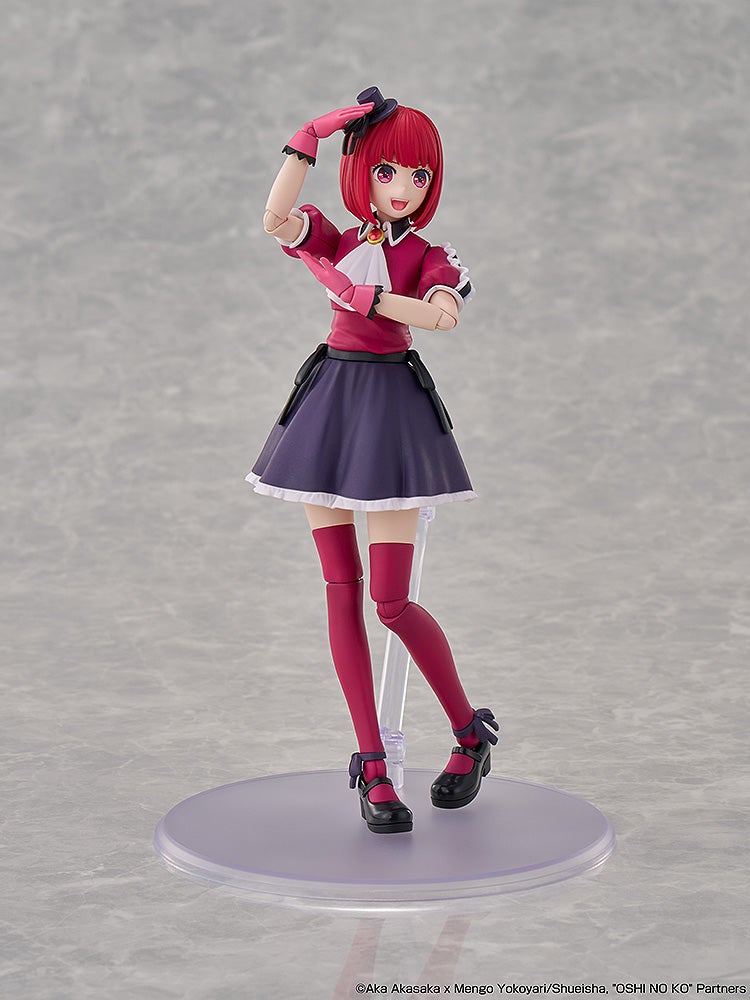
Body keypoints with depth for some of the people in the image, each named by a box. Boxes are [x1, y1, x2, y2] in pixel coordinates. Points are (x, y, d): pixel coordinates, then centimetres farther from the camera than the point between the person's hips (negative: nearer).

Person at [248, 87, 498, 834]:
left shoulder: (432, 260, 3)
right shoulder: (333, 243, 8)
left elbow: (440, 313, -21)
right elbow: (276, 218, -15)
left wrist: (353, 289, -23)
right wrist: (312, 135, -20)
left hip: (392, 412, -3)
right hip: (327, 407, 3)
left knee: (391, 603, -8)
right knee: (341, 591, 1)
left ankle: (472, 734, 14)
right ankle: (372, 767, 8)